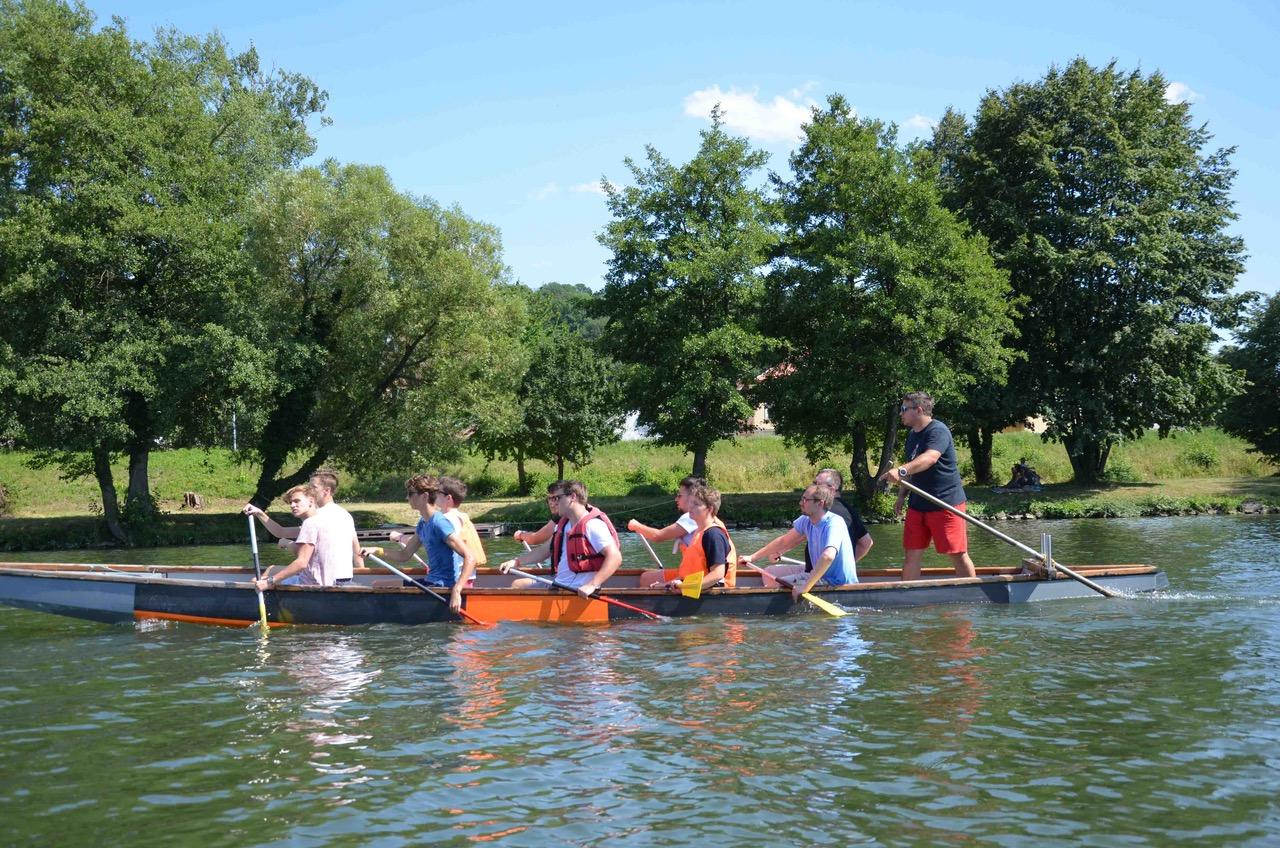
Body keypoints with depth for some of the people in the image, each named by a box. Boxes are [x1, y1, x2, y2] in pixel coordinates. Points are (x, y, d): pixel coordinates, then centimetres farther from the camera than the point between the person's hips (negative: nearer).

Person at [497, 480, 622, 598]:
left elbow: (615, 557, -26)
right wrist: (516, 562, 10)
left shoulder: (592, 525, -18)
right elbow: (544, 550, 22)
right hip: (559, 583, 10)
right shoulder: (563, 525, 13)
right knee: (518, 585, 18)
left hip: (578, 591, -10)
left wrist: (592, 585, -34)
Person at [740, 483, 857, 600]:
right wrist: (752, 558, 14)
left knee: (776, 584, -17)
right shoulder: (806, 520, 0)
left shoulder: (834, 524, -26)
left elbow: (828, 556, -42)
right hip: (819, 572, 9)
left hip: (836, 582, -8)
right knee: (769, 573, 8)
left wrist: (805, 587, -44)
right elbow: (783, 541, 13)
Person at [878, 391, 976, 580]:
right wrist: (901, 496, 15)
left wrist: (901, 471, -48)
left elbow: (930, 458, -35)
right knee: (911, 554, 6)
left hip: (946, 504, -8)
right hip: (917, 504, 8)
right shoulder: (912, 435, 13)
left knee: (958, 554, -2)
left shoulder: (938, 430, -15)